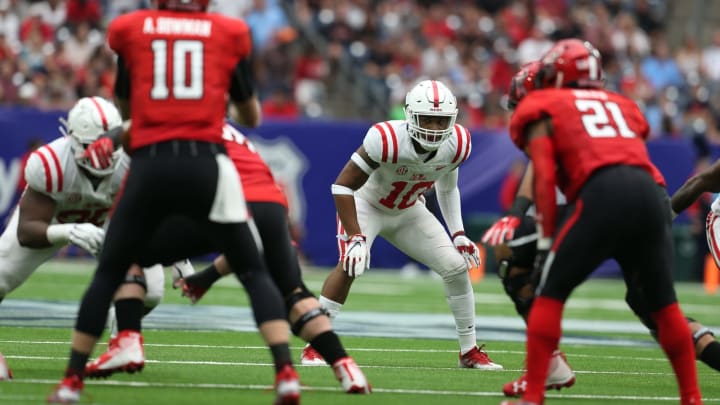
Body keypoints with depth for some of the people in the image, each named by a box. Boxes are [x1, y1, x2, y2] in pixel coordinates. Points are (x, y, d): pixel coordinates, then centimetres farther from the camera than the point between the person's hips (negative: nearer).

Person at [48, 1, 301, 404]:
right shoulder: (229, 33, 9)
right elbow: (252, 117, 22)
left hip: (150, 166, 0)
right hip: (207, 165, 0)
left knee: (109, 274, 16)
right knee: (254, 273, 10)